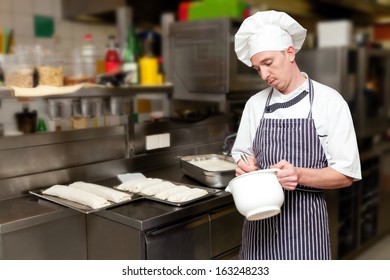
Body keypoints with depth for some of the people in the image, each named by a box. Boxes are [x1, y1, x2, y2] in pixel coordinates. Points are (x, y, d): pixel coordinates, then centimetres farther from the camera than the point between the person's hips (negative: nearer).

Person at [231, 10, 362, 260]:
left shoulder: (329, 101, -7)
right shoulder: (255, 104, 5)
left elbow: (346, 174, -8)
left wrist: (300, 175, -24)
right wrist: (245, 166, -9)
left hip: (304, 220, -3)